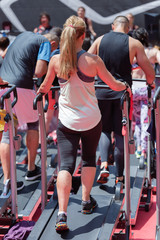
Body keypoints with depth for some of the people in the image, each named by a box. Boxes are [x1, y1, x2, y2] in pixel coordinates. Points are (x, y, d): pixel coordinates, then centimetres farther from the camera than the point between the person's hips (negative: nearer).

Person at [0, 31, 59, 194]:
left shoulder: (23, 35, 23)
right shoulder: (46, 43, 2)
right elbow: (39, 72, -10)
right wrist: (49, 65, 9)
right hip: (21, 88, -5)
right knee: (33, 124, 19)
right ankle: (31, 170, 25)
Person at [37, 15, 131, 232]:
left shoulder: (56, 60, -7)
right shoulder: (93, 60, -11)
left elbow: (45, 87, 8)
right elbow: (114, 85, -1)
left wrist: (38, 92, 32)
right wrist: (126, 86, 21)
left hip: (67, 121, 1)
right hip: (91, 120, 0)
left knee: (66, 164, -1)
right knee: (89, 159, 22)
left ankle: (62, 214, -12)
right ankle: (86, 201, 30)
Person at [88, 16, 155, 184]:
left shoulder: (100, 40, 4)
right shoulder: (134, 44, -3)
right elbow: (150, 72, -2)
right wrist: (150, 83, 19)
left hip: (102, 91, 2)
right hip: (122, 92, -2)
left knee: (104, 130, 16)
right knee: (120, 133, 8)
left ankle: (104, 164, -6)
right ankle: (119, 175, 14)